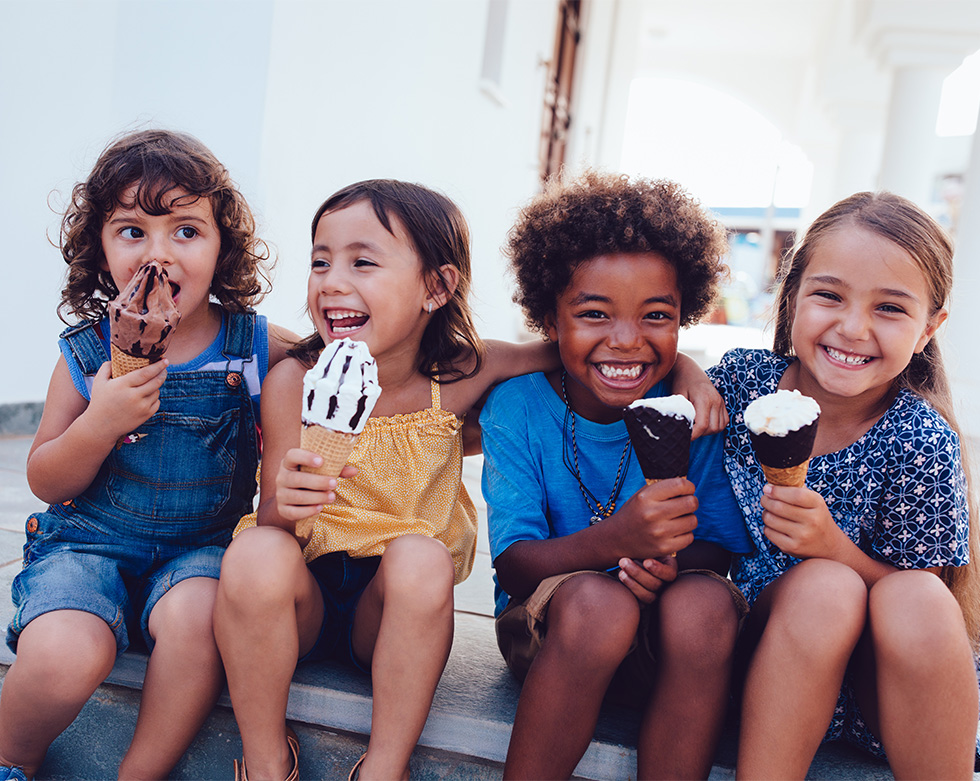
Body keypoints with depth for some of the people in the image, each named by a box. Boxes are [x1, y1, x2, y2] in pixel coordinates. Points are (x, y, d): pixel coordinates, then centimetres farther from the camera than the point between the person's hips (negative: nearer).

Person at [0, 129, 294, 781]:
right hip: (89, 541, 1)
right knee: (62, 655, -25)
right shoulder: (87, 353, -2)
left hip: (204, 544, 0)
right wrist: (101, 422, -19)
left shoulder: (258, 347, -5)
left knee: (194, 618, -32)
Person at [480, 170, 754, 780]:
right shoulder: (518, 407, -10)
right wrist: (613, 540, -35)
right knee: (597, 599, -33)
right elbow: (511, 565, -16)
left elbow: (720, 549, -4)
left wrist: (676, 562, -28)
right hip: (545, 628, -1)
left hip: (659, 643, 2)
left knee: (706, 604, -30)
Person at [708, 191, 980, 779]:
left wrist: (834, 547, -27)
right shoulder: (744, 379, -9)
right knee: (824, 588, -31)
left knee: (917, 599, -32)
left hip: (887, 685, 0)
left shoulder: (920, 442, -14)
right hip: (769, 654, 1)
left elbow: (918, 614, -8)